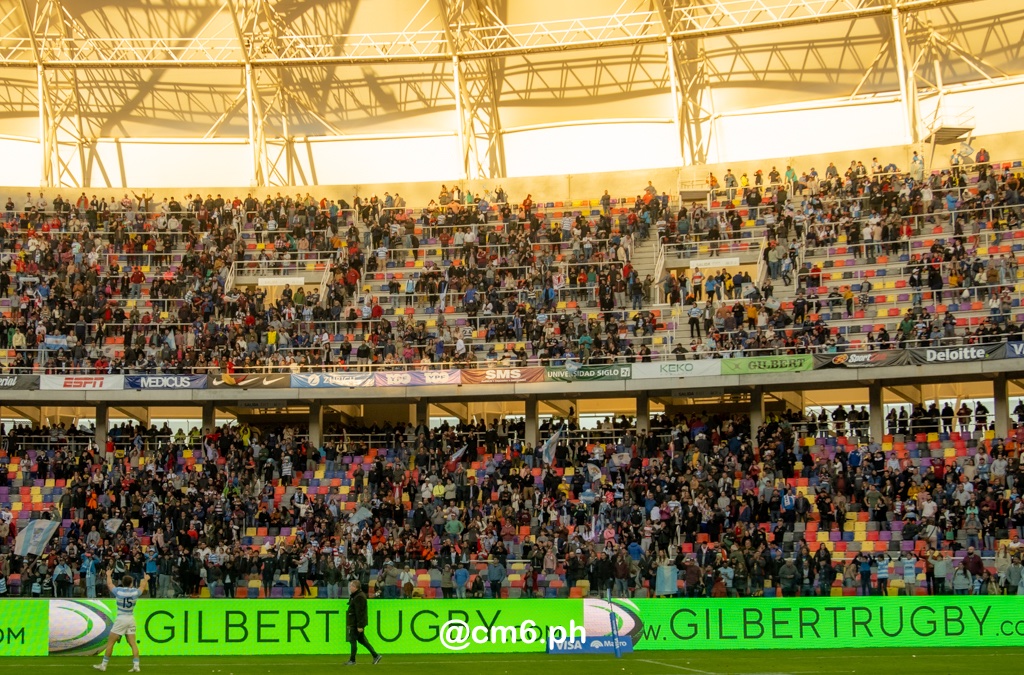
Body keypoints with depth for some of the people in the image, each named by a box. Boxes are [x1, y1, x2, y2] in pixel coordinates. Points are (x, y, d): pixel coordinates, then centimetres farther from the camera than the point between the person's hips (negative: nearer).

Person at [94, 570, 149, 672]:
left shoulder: (118, 591, -6)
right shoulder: (135, 592, 0)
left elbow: (109, 584, 14)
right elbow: (142, 587, 23)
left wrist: (108, 575, 35)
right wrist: (146, 579, 45)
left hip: (121, 619, -3)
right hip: (131, 619, 3)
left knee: (110, 642, 5)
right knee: (133, 643, 4)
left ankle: (104, 665, 8)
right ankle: (136, 666, -3)